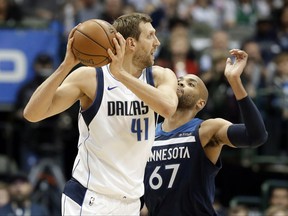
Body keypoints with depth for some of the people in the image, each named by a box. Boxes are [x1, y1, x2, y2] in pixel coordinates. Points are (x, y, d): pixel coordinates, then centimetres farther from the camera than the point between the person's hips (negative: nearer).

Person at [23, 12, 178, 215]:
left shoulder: (160, 77, 0)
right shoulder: (90, 77, -9)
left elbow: (168, 108, -23)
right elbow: (32, 114, -16)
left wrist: (121, 74, -28)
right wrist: (66, 65, -24)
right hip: (88, 198, -4)